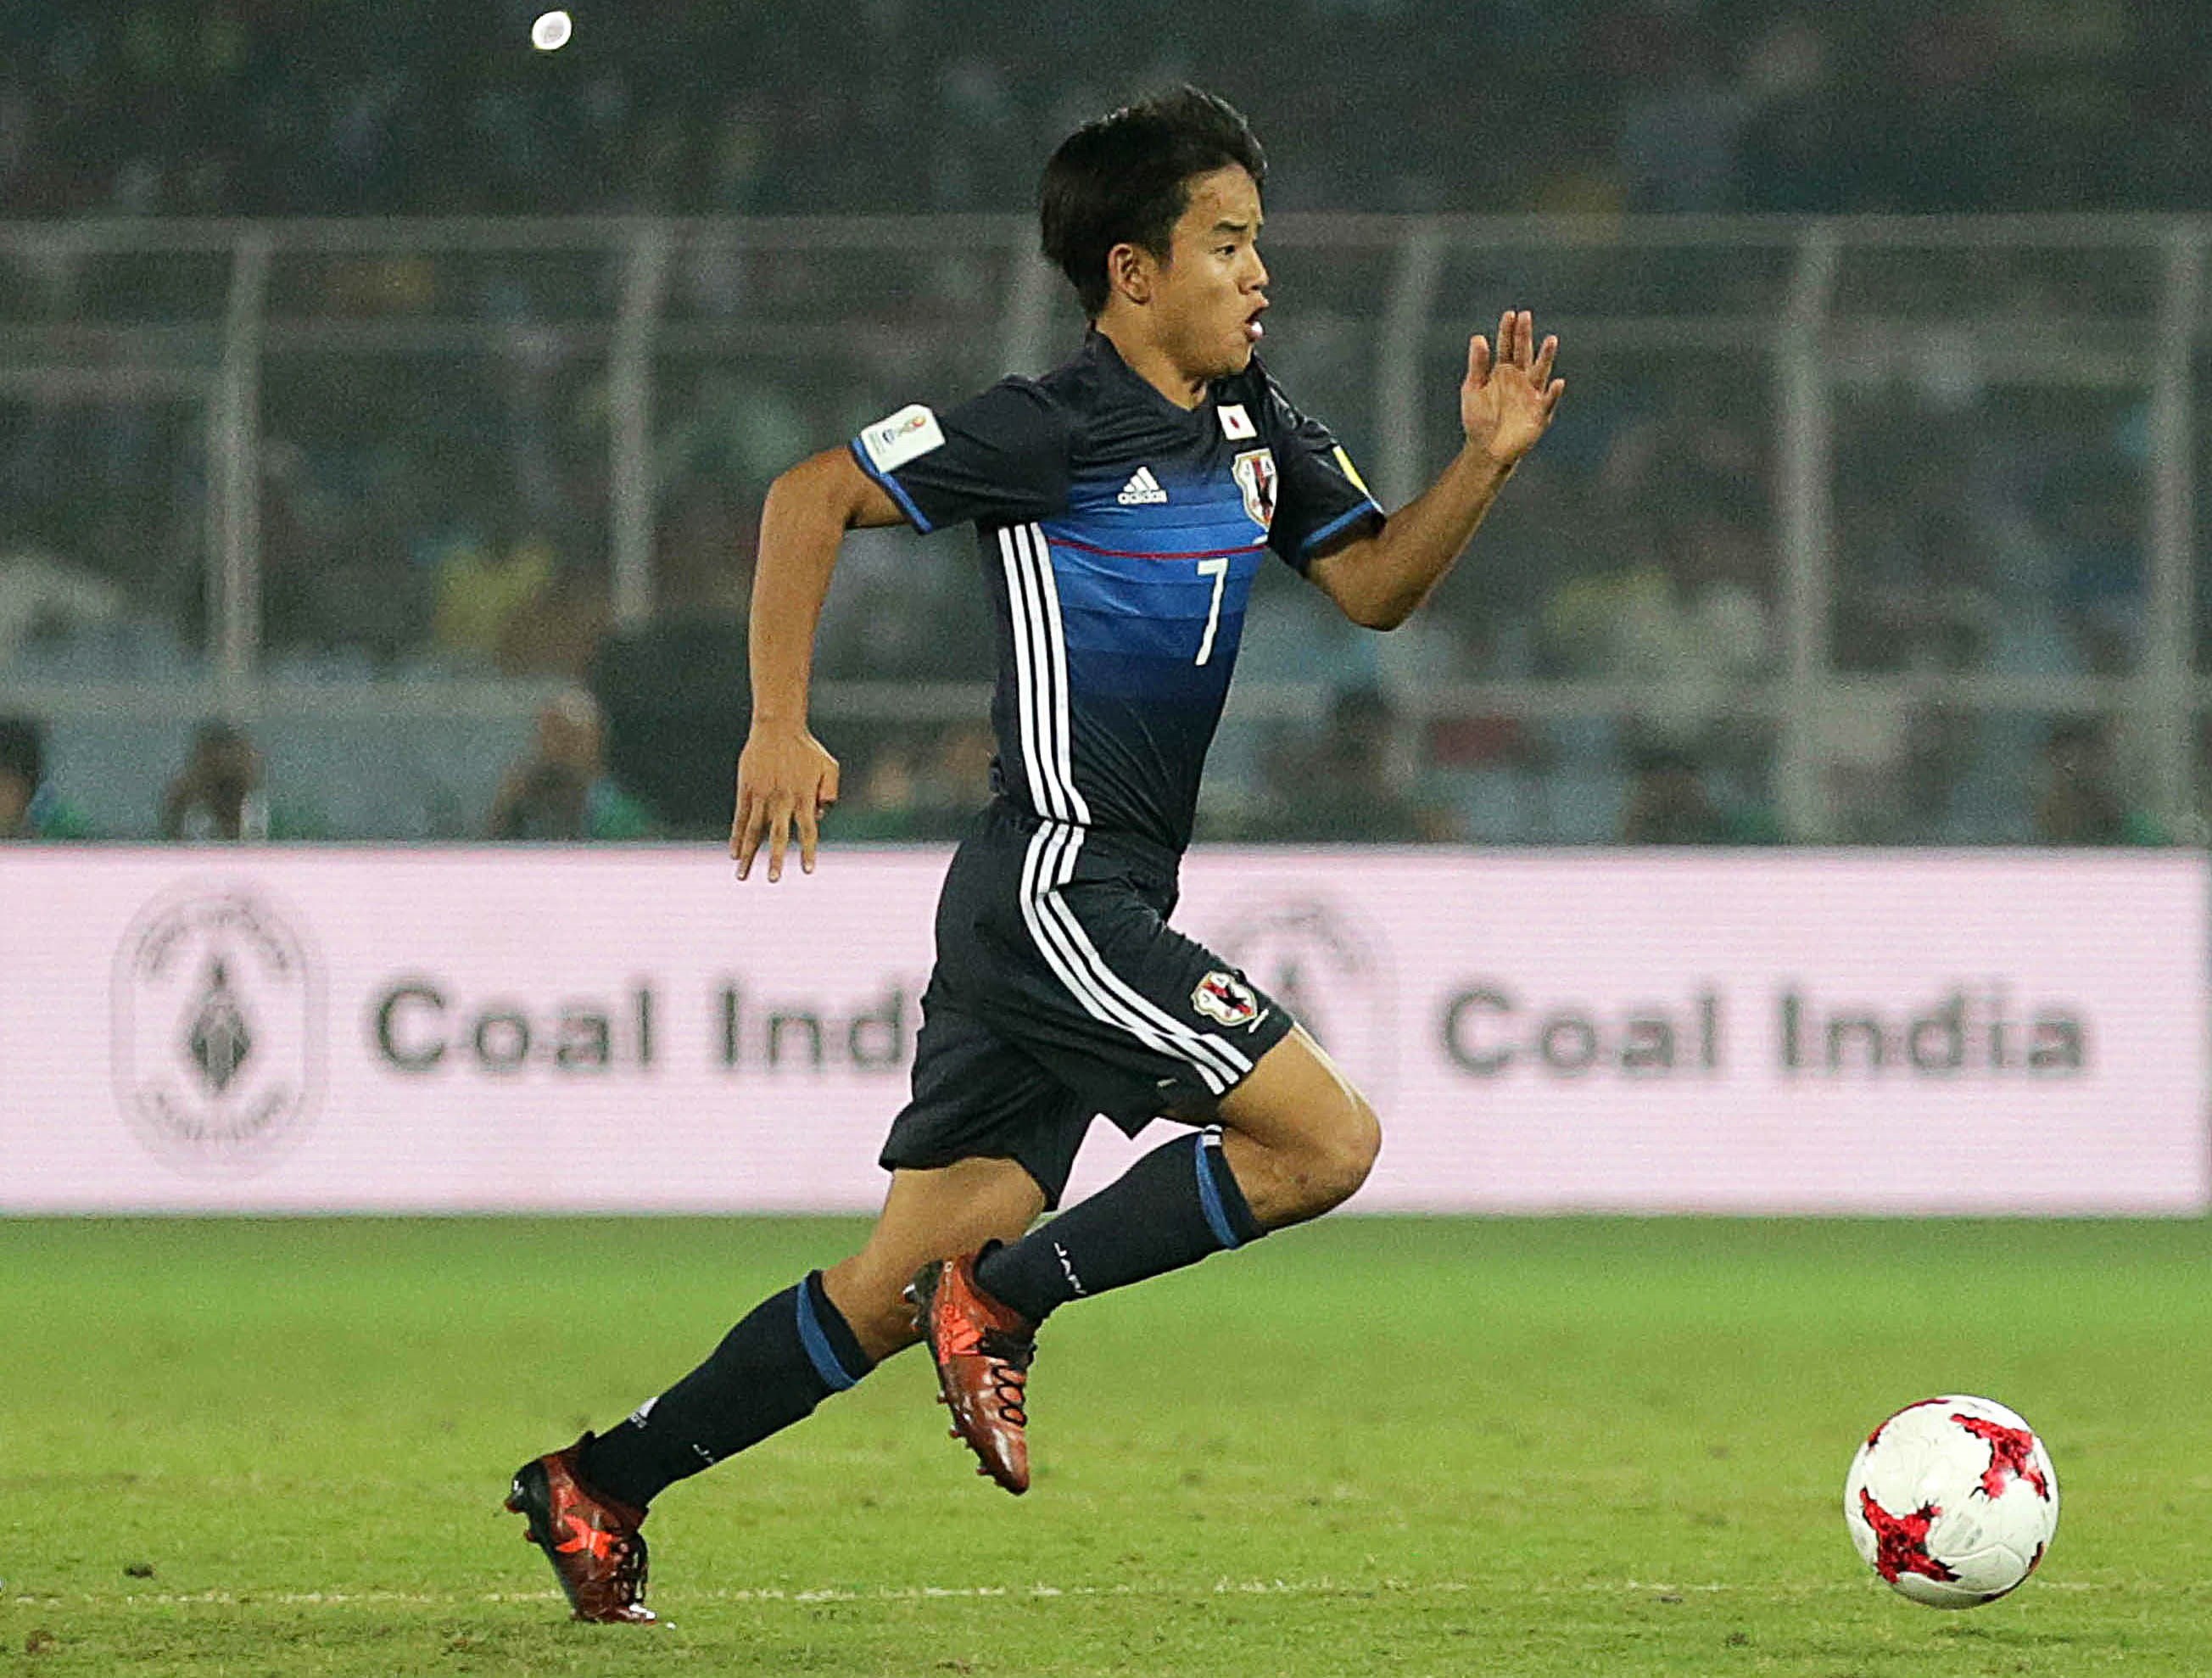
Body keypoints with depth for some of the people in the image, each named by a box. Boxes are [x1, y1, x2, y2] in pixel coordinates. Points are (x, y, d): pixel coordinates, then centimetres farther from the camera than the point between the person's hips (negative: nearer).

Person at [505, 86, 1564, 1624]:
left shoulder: (1252, 426, 13)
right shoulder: (1054, 430, -11)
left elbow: (1375, 586, 17)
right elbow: (809, 498, -8)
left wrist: (1487, 463, 0)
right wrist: (781, 728, -12)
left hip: (1098, 910, 9)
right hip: (1051, 890, -9)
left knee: (904, 1288, 8)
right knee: (1326, 1139, -16)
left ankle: (600, 1486, 14)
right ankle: (1006, 1299, -5)